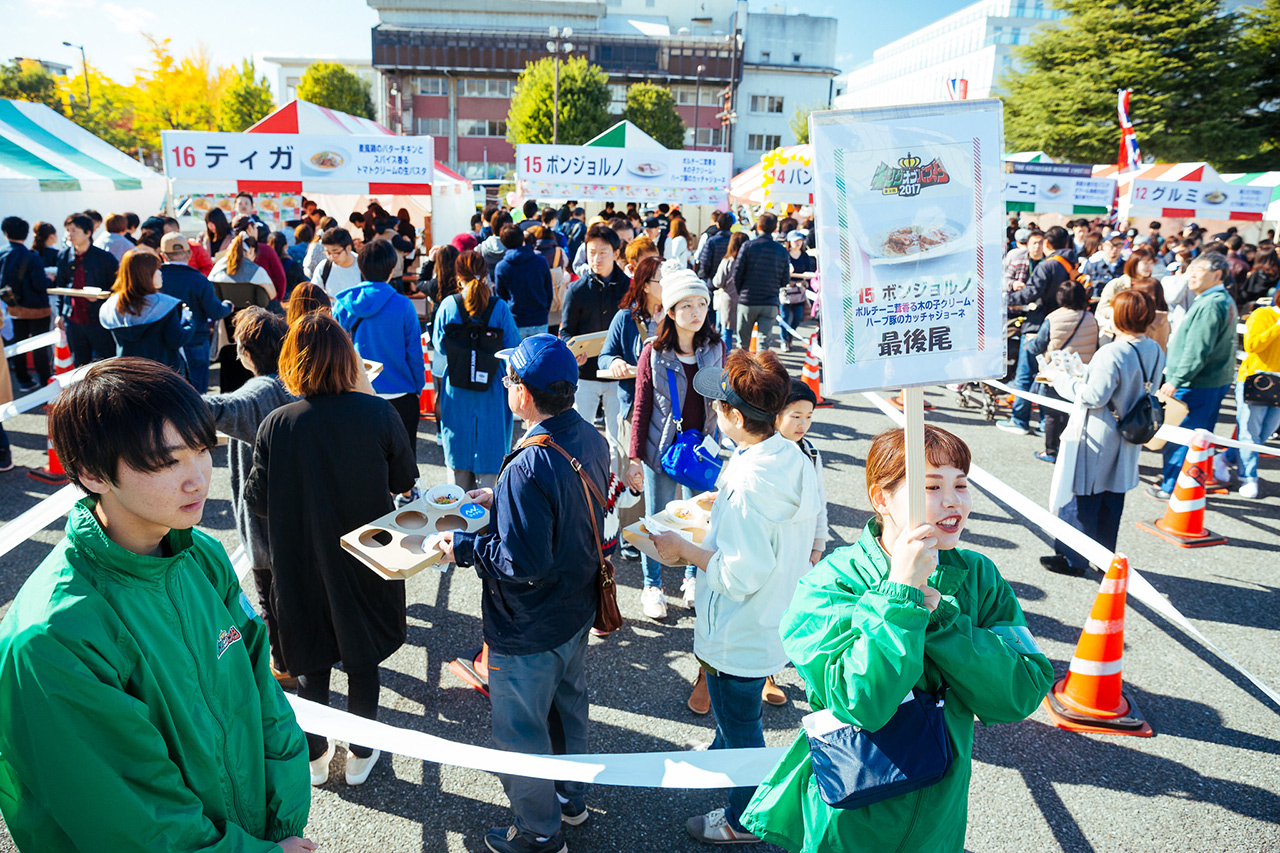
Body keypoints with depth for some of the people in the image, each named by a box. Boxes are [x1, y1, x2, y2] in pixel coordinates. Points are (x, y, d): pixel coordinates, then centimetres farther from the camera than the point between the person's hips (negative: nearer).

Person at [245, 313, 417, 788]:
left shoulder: (276, 425, -17)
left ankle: (315, 758, 38)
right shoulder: (377, 413, -18)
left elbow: (257, 500, -9)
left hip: (302, 565, 0)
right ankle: (361, 754, 36)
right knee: (363, 662, 19)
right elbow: (405, 481, -5)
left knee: (311, 664, 20)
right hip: (367, 560, 0)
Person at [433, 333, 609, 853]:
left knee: (521, 732, 15)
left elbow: (525, 565, -31)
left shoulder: (528, 468, -34)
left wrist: (464, 548, -17)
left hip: (529, 632, -8)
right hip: (578, 611, 9)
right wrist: (501, 501, 9)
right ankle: (572, 798, 51)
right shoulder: (590, 439, -6)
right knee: (568, 706, 28)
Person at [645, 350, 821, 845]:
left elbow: (740, 575, -31)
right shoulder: (795, 459, -6)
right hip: (776, 620, 9)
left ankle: (744, 820, 39)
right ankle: (722, 754, 61)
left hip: (742, 636, -9)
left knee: (740, 725, 16)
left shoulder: (748, 485, -35)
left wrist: (684, 550, -20)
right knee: (735, 711, 34)